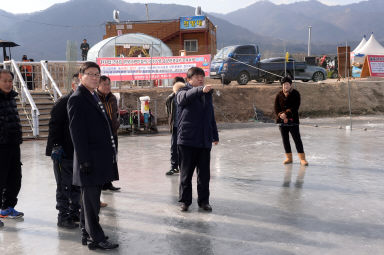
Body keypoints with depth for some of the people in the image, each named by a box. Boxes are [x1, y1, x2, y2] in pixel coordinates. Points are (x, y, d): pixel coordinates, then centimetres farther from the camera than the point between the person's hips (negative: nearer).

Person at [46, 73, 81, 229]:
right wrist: (56, 148, -19)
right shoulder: (63, 103, -10)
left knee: (77, 186, 15)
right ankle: (63, 216, 11)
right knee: (64, 186, 1)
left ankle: (75, 212, 27)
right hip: (64, 153, -6)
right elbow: (54, 126, -13)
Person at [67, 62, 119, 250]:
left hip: (99, 160, 9)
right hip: (90, 160, -9)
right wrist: (85, 160, -20)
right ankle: (96, 238, 7)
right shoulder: (77, 99, -12)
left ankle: (87, 234, 27)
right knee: (91, 201, -1)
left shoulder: (93, 97, 17)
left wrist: (110, 153, 17)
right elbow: (77, 132, -17)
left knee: (91, 198, 17)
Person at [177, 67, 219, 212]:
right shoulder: (183, 92, -3)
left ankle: (203, 200, 20)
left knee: (204, 173, 8)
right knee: (186, 173, 5)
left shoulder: (207, 94, 14)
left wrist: (215, 135, 20)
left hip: (205, 141, 4)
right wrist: (200, 90, -47)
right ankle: (185, 201, 17)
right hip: (186, 140, -4)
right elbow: (185, 97, -30)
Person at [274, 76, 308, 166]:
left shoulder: (296, 94, -3)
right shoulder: (279, 95, 6)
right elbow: (276, 108, 4)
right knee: (285, 140, 9)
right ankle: (289, 158, 21)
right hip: (282, 121, 4)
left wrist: (286, 114, -22)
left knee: (297, 139, -5)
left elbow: (295, 107, -11)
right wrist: (280, 115, -14)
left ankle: (302, 158, 0)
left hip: (293, 120, -4)